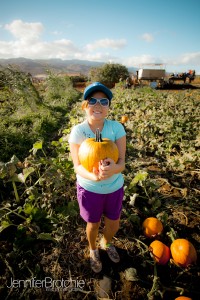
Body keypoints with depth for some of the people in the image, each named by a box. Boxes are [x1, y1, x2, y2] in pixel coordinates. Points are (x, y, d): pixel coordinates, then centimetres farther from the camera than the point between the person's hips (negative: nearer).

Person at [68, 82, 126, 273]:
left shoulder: (117, 127, -17)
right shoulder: (77, 131, -19)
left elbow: (122, 162, -19)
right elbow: (77, 166, -20)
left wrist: (113, 169, -42)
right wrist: (94, 176, -41)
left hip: (115, 187, 2)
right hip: (89, 189, -1)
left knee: (114, 225, 22)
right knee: (93, 224, 22)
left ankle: (106, 243, 60)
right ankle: (93, 250, 58)